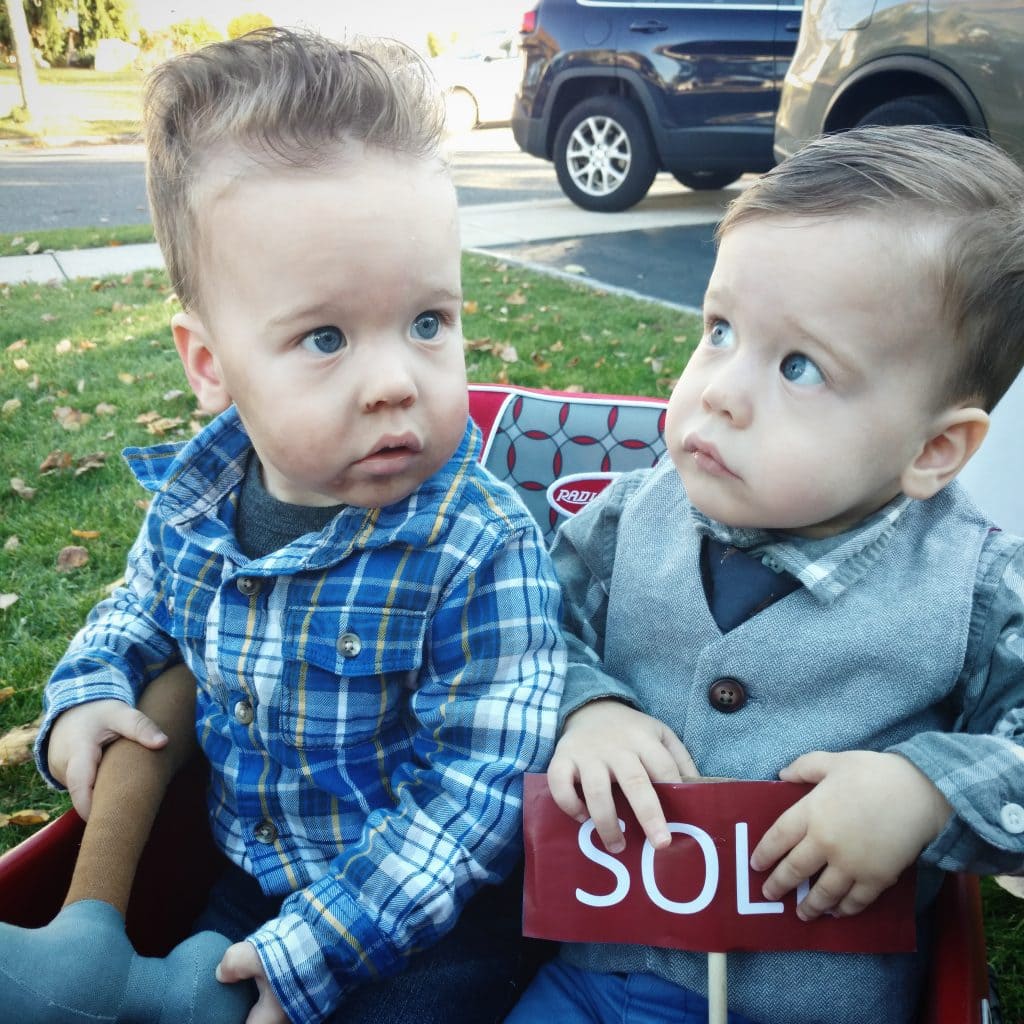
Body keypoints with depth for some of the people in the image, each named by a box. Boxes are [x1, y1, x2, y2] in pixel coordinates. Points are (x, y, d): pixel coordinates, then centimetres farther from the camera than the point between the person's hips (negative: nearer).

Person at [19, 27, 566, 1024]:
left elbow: (476, 791, -25)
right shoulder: (189, 500, -11)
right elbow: (140, 608, 13)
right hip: (247, 877, 5)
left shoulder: (482, 552, -29)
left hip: (434, 913, -4)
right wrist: (87, 691, -5)